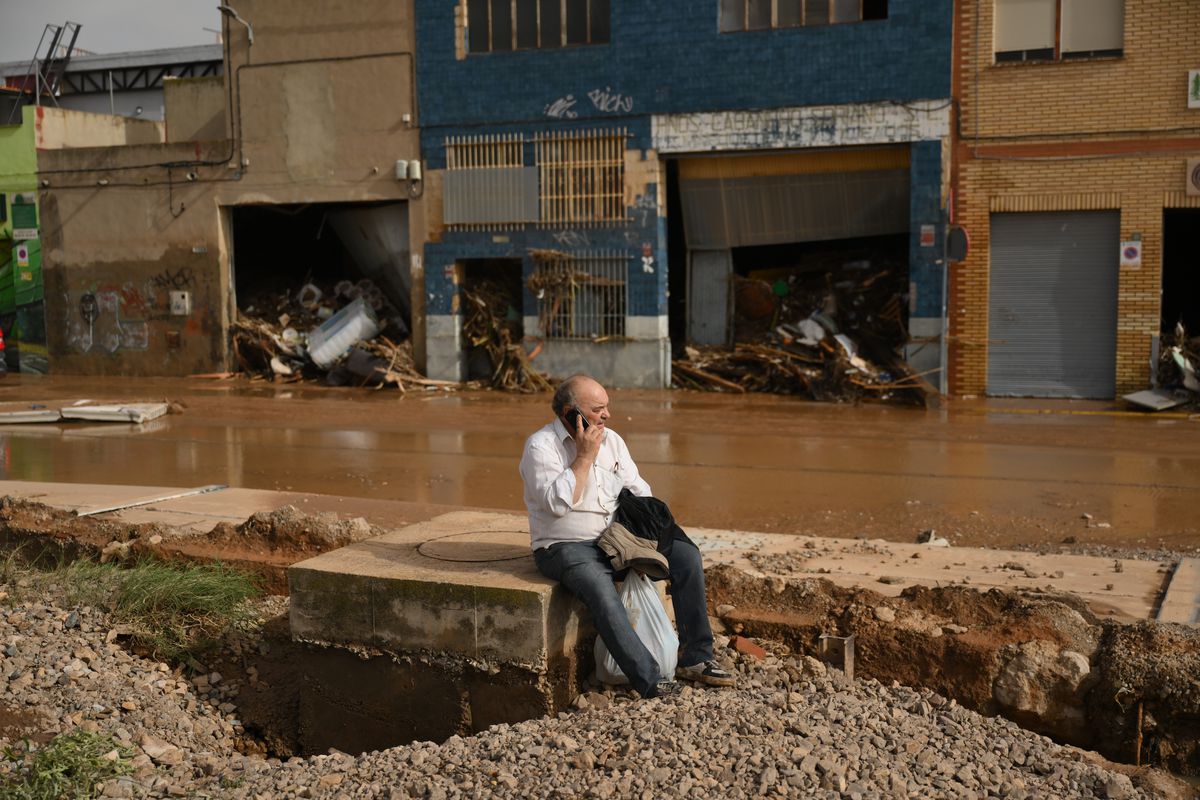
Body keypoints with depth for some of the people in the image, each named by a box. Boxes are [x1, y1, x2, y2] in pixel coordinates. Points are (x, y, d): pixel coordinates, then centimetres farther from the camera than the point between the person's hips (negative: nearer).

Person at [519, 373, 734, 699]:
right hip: (565, 547, -6)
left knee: (686, 553, -11)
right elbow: (558, 503, -23)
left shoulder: (611, 440, 10)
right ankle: (649, 680, -34)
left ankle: (695, 658, -6)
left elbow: (638, 490, 15)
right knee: (600, 586, -37)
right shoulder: (540, 446, -10)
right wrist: (585, 456, -18)